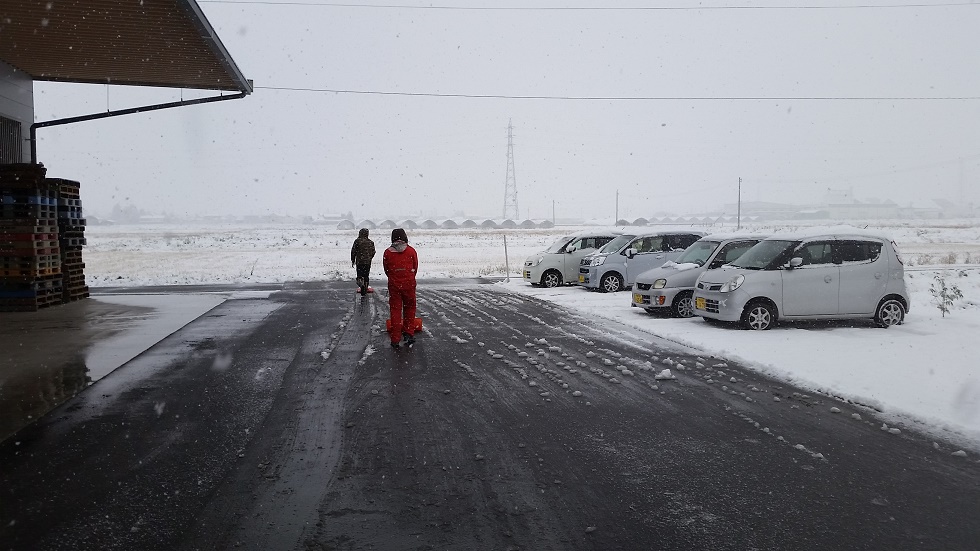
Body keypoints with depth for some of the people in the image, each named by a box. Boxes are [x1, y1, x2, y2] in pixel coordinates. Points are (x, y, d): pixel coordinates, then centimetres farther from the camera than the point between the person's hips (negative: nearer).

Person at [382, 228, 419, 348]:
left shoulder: (387, 252, -2)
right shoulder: (411, 251, -4)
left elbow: (386, 270, 6)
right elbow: (415, 268, 5)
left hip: (394, 285, 0)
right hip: (409, 284, 0)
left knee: (395, 311, 6)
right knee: (409, 309, 17)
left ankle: (395, 339, 6)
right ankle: (409, 333, 15)